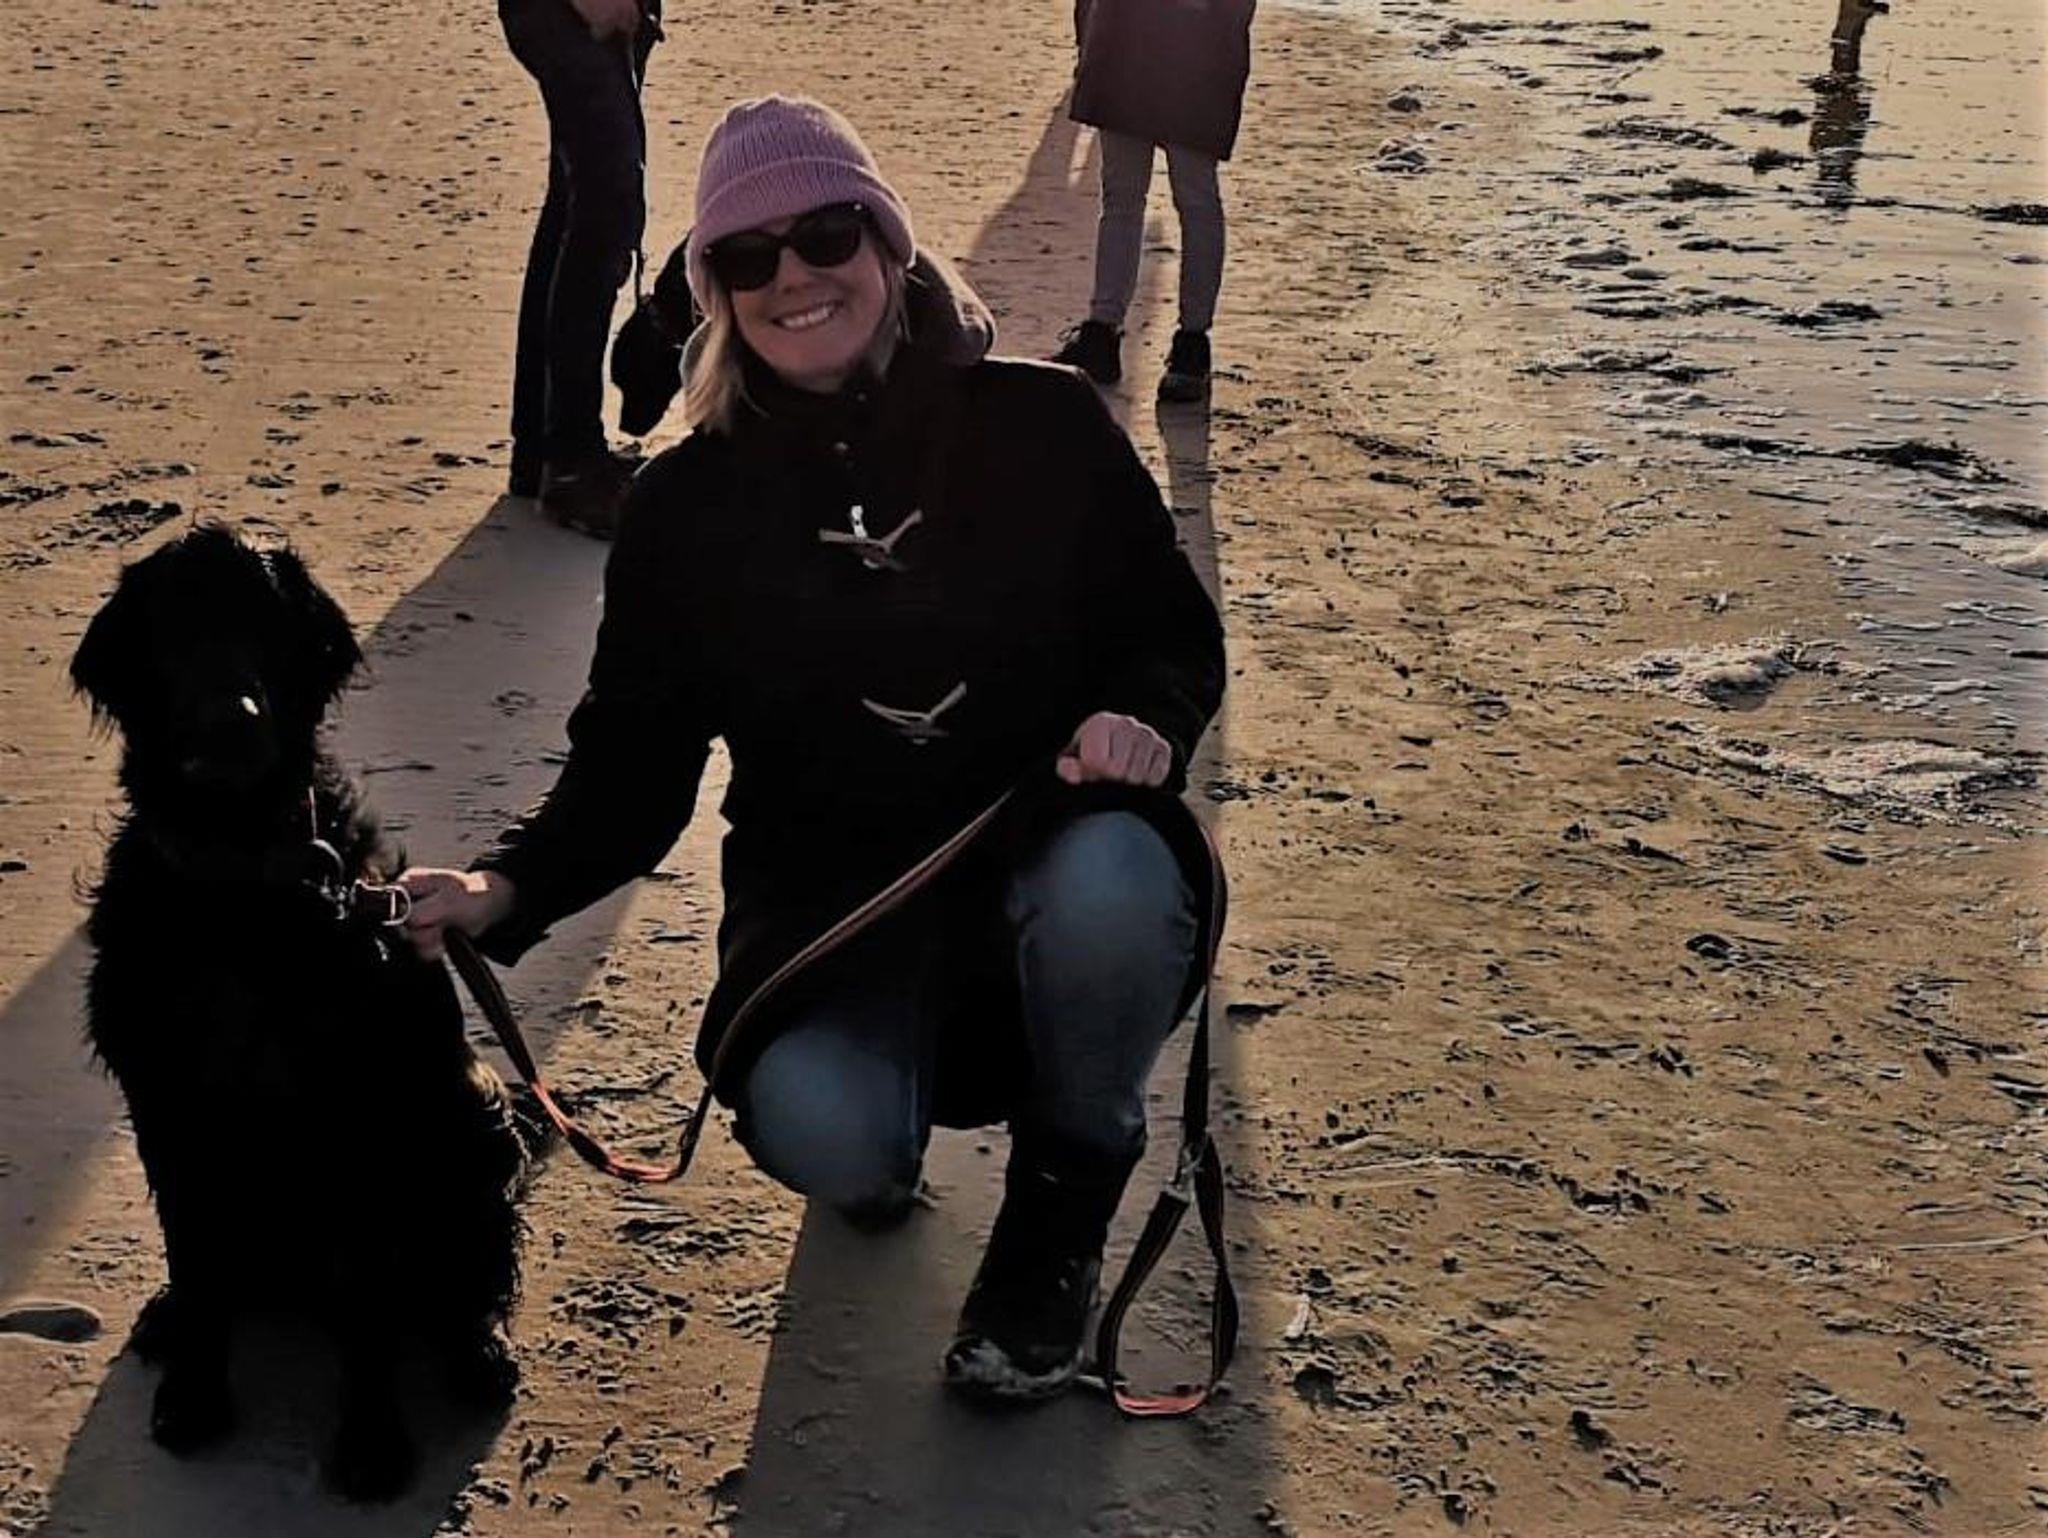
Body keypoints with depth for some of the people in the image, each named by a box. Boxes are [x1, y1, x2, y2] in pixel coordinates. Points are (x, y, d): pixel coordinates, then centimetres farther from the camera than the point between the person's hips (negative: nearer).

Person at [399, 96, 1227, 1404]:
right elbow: (634, 759, 2)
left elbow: (1177, 634, 4)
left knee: (1111, 886, -37)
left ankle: (1060, 1211, -4)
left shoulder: (1044, 426, -4)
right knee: (821, 1137, -30)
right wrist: (510, 889, -17)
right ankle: (886, 1133, 14)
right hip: (826, 899, 1)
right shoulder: (692, 503, 0)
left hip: (1049, 853, 0)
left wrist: (1143, 721, -20)